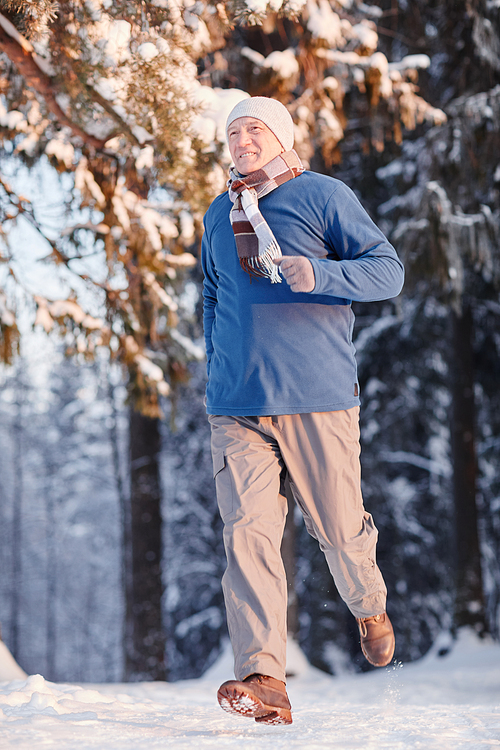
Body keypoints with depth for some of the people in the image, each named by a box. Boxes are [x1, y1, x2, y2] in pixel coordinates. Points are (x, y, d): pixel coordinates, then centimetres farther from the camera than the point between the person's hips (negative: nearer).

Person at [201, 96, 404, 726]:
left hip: (318, 398, -3)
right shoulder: (219, 216, 17)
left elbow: (388, 271, -6)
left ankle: (369, 606, 38)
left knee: (339, 529, 4)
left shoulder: (324, 196, 1)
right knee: (247, 532, -12)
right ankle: (263, 681, -16)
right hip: (236, 406, 3)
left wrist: (319, 273, -22)